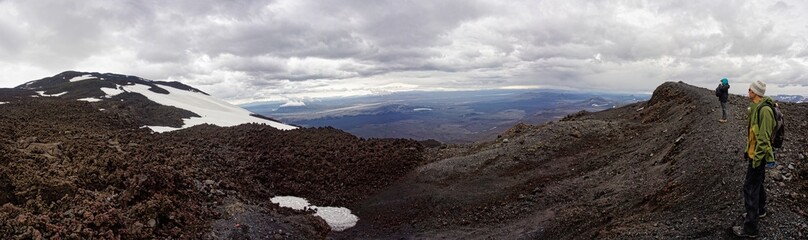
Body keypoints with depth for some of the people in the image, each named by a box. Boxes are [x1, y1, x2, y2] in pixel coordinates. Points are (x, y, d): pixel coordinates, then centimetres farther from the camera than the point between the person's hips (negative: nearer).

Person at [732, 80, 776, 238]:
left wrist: (756, 159, -23)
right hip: (754, 152, 10)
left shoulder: (764, 110, -23)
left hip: (758, 155, -10)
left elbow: (764, 137, -25)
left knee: (750, 188, -7)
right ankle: (760, 210, 44)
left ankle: (750, 228, -2)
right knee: (757, 183, 24)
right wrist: (748, 150, 23)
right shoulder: (756, 107, 9)